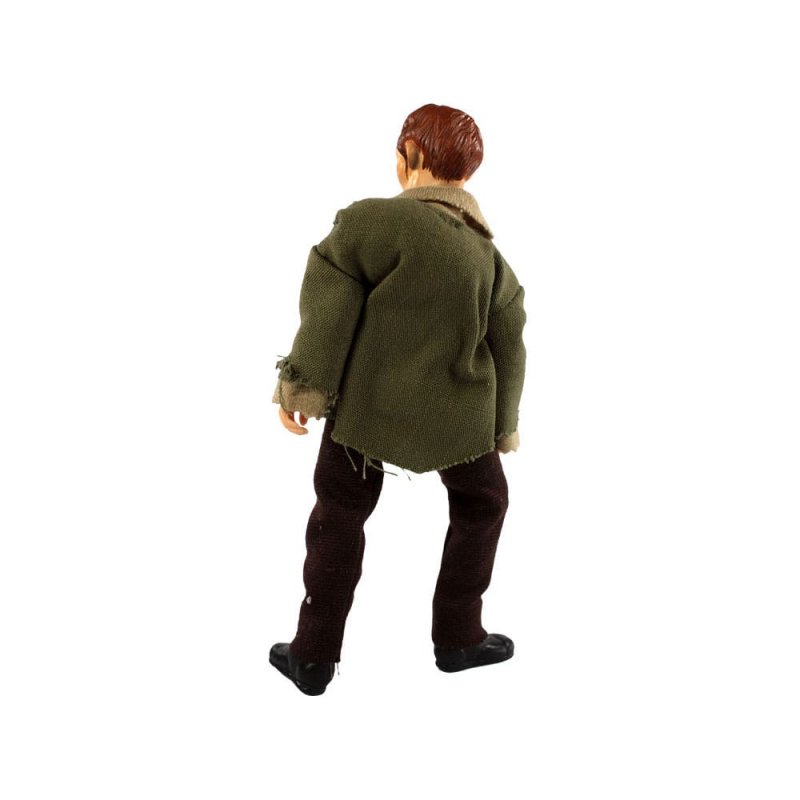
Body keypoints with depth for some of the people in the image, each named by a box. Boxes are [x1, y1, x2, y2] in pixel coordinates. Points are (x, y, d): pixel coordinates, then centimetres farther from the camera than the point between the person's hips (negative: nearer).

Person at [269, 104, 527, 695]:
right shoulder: (488, 251, 0)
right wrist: (506, 422, 19)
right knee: (482, 503, 24)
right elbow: (508, 346, 7)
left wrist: (302, 384, -6)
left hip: (365, 401, -2)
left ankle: (314, 657, 20)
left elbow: (329, 308, -16)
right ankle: (458, 637, 30)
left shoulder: (371, 222, -16)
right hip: (454, 412, 3)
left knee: (340, 513, 14)